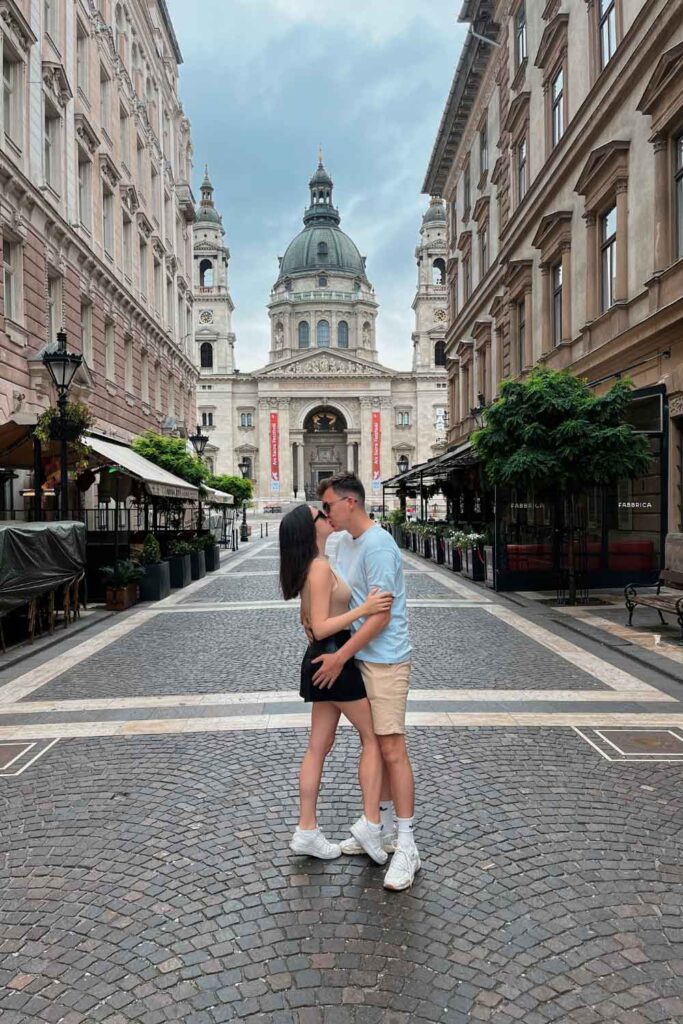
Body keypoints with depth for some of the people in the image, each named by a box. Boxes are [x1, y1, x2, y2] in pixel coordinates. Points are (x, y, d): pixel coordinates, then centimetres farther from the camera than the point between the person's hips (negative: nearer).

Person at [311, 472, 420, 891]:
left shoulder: (378, 546, -19)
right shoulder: (345, 543, 11)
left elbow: (380, 615, -21)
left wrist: (339, 657, -18)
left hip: (385, 661, -9)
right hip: (360, 659, 9)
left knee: (392, 748, -5)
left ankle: (406, 846, 4)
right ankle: (384, 827, 29)